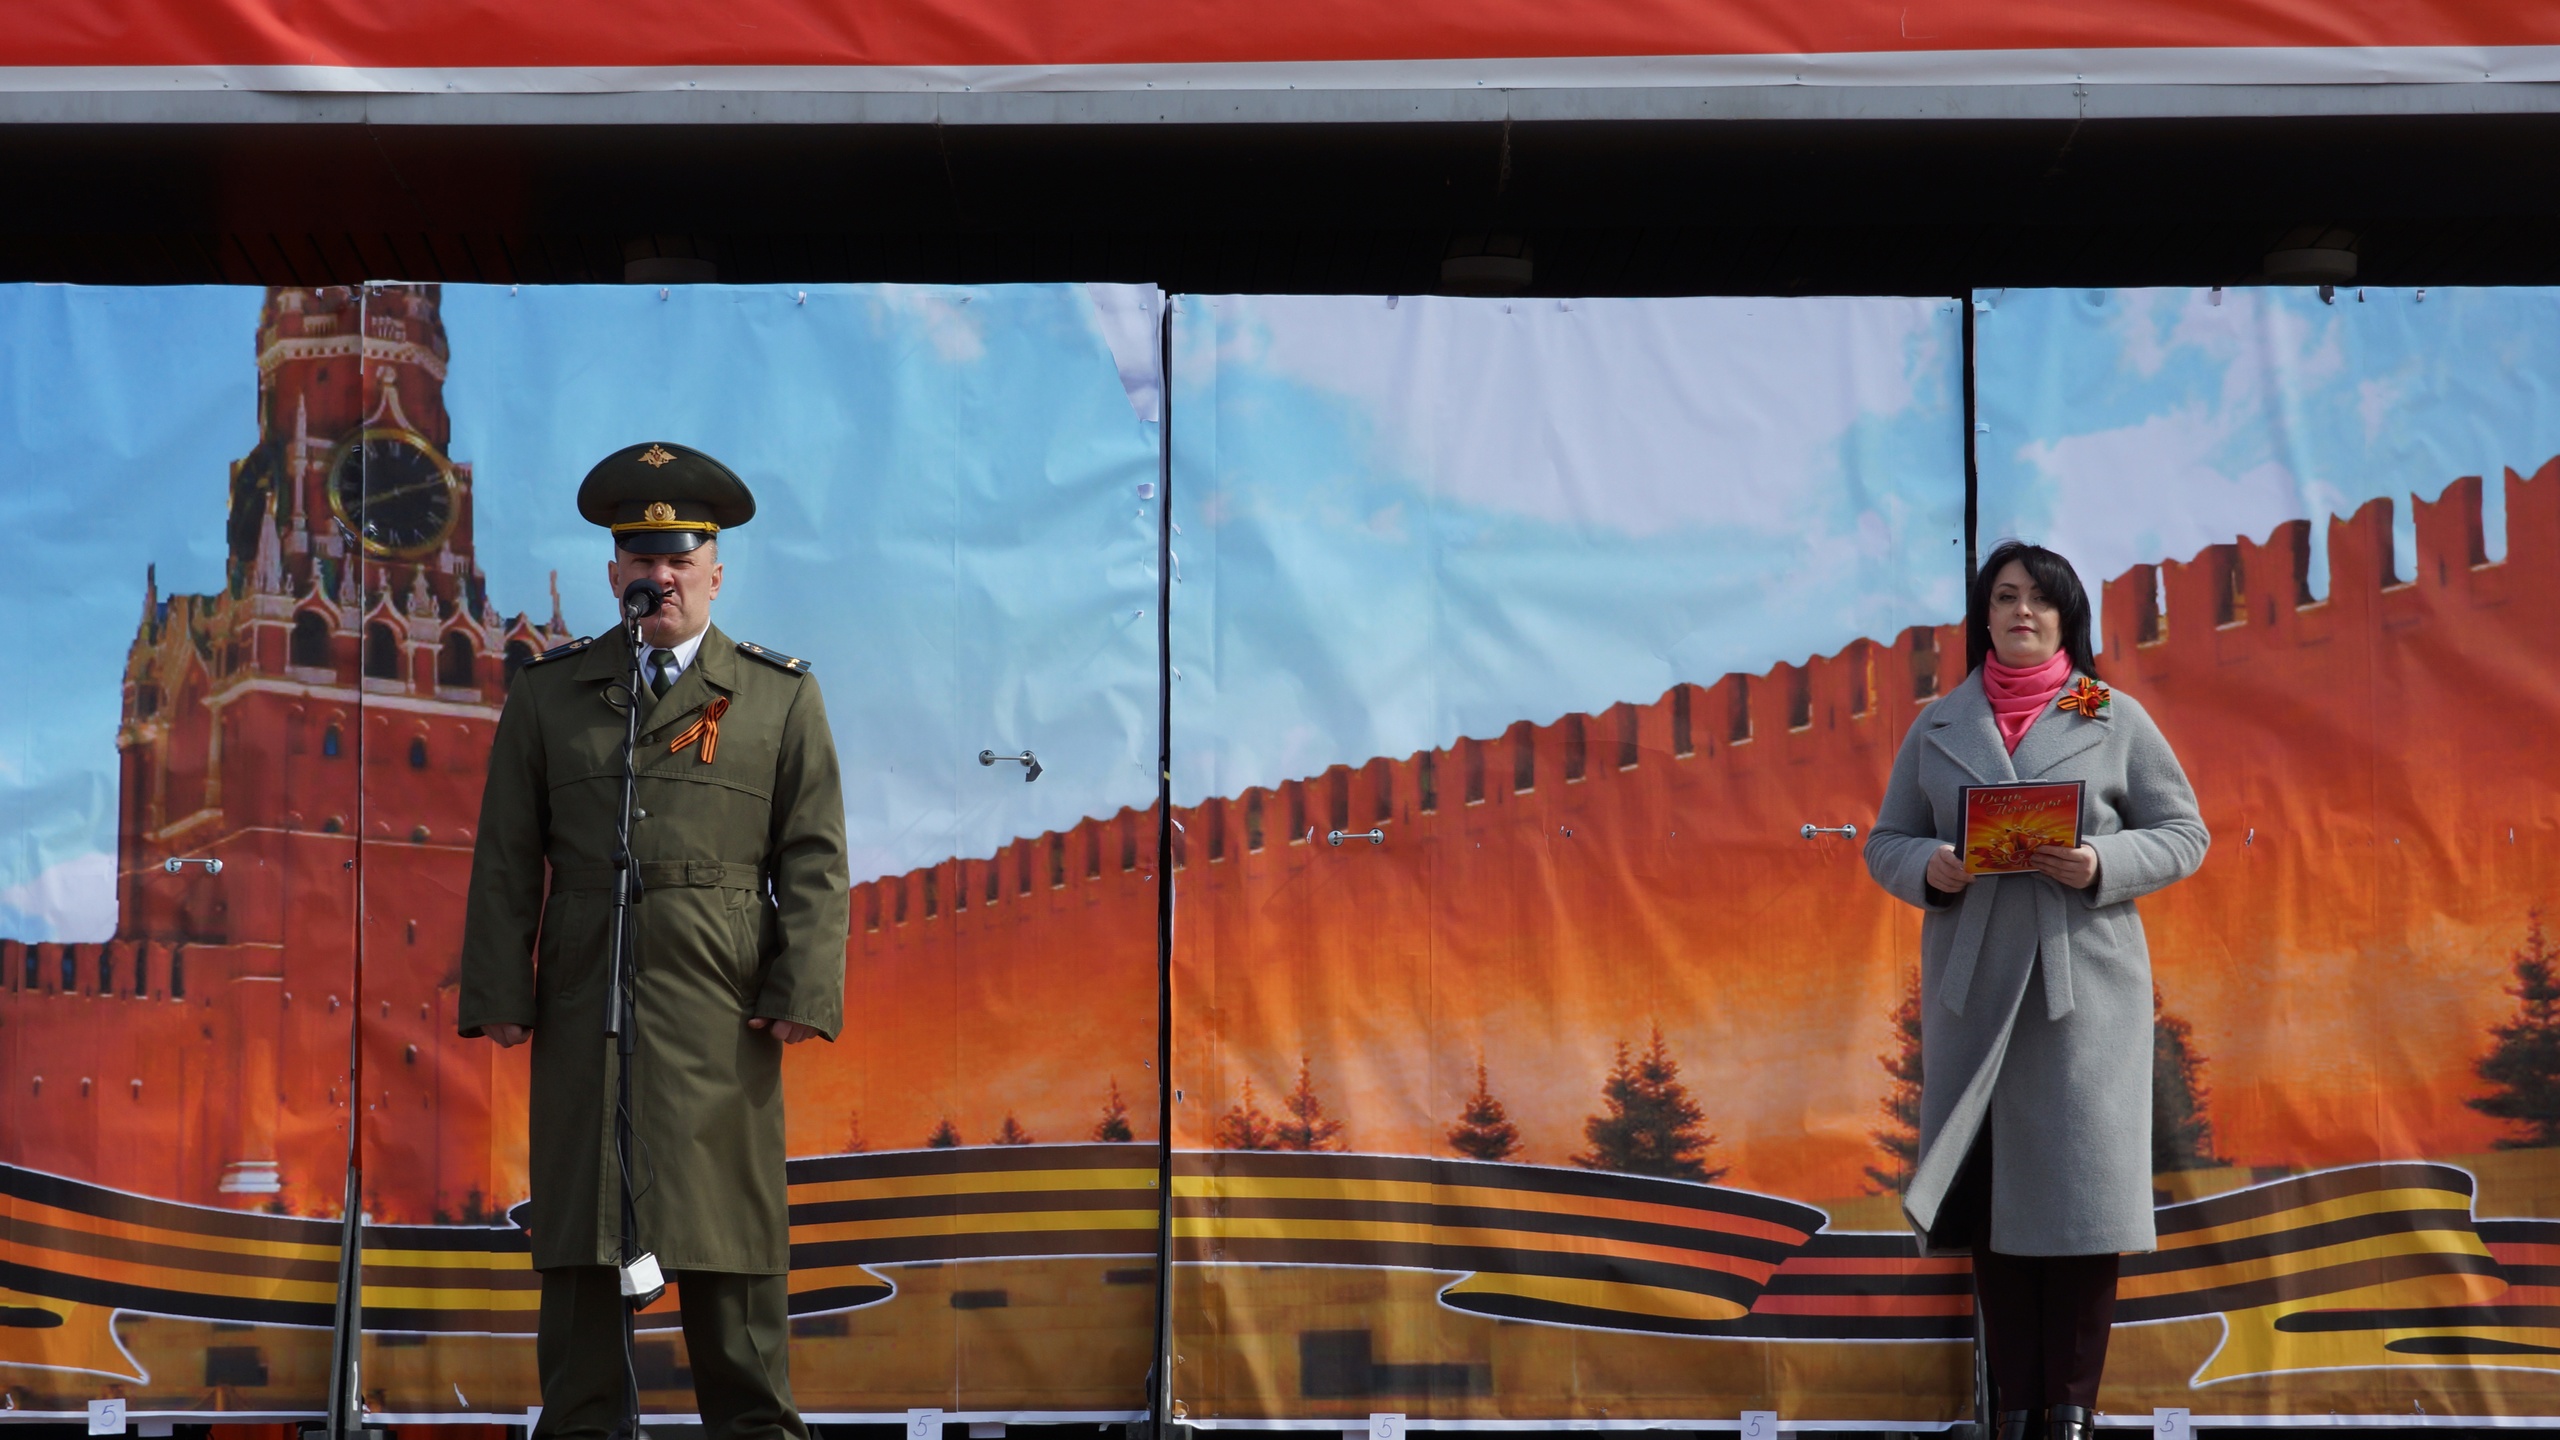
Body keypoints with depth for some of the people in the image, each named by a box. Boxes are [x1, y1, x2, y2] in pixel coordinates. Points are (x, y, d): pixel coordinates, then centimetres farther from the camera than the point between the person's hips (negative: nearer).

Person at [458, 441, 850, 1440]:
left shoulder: (780, 697, 8)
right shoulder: (547, 693, 12)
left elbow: (814, 860, 4)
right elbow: (506, 859, 10)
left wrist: (801, 994, -6)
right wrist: (499, 995, 1)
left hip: (718, 1013, -1)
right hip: (584, 1006, 1)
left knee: (728, 1216, 2)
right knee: (581, 1218, 3)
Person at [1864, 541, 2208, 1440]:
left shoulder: (2116, 718, 6)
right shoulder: (1937, 727, 11)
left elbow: (2183, 835, 6)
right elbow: (1885, 843, 13)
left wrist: (2103, 865, -13)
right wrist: (1927, 869, -9)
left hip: (2084, 983, -2)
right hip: (1972, 986, 2)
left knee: (2078, 1188, -3)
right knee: (1986, 1191, 2)